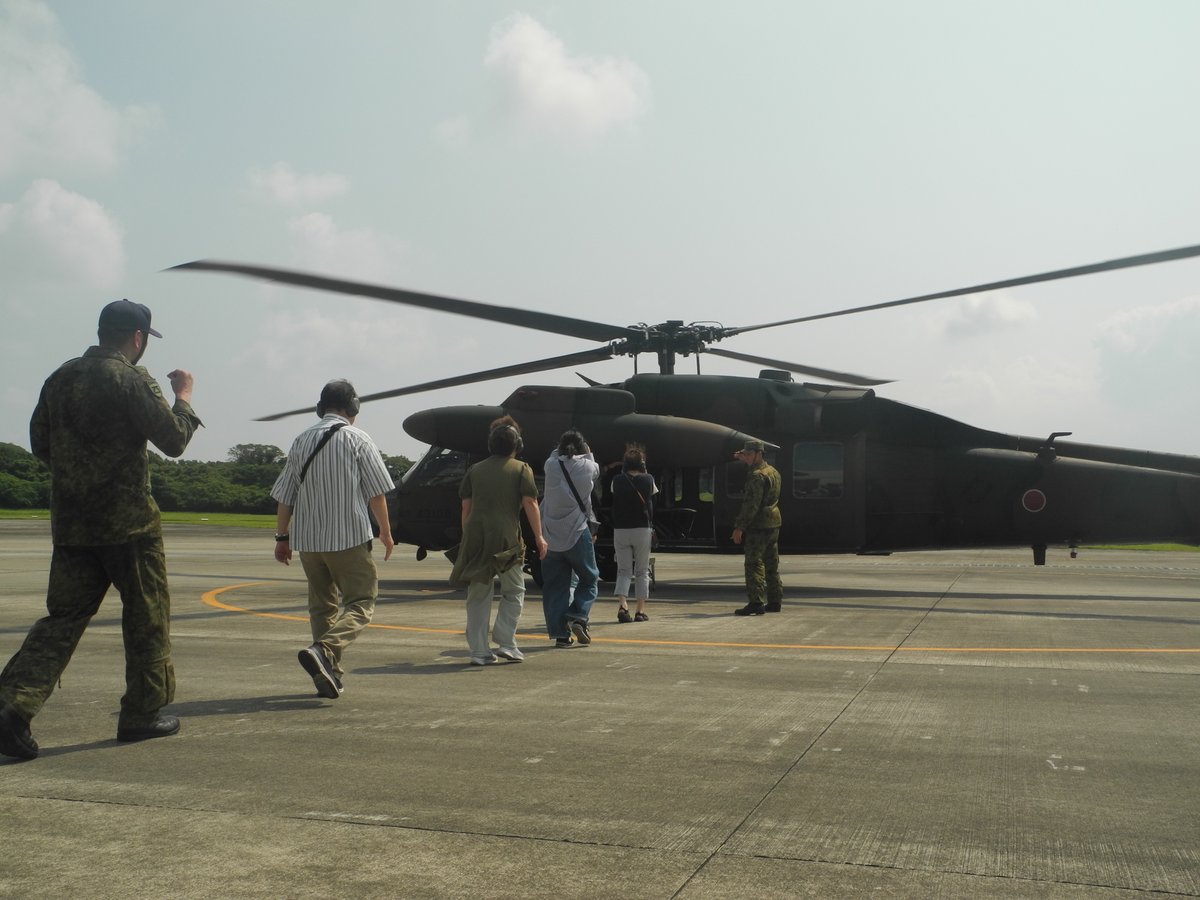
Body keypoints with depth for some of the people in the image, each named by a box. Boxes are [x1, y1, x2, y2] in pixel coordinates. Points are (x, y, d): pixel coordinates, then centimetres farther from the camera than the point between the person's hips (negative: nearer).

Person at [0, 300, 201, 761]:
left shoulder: (61, 378, 10)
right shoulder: (131, 379, -11)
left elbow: (40, 444, 16)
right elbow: (174, 440, -11)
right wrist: (183, 395, 4)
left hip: (70, 520, 6)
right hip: (128, 520, -6)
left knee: (64, 616, 10)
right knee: (146, 615, 7)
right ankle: (143, 713, 14)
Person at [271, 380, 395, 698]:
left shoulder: (302, 439, 10)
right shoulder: (358, 439, -2)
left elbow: (285, 495, 11)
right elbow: (376, 493, -3)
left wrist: (282, 536, 19)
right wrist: (386, 532, 7)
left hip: (306, 538, 5)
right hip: (349, 538, -5)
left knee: (322, 605, 15)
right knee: (361, 603, -1)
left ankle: (329, 674, 14)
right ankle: (323, 651, -24)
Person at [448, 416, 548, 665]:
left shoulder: (475, 470, 13)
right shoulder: (521, 469, 3)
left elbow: (466, 506, 12)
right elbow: (530, 503, -6)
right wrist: (538, 536, -2)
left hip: (476, 536, 3)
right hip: (507, 537, -3)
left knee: (478, 594, 8)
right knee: (514, 591, 13)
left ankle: (479, 651, 9)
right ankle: (506, 642, 5)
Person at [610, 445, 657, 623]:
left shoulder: (617, 481, -1)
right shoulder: (648, 480, -2)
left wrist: (624, 471, 18)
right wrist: (644, 472, 21)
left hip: (620, 530, 1)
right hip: (642, 530, -1)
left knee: (623, 570, 9)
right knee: (642, 571, 10)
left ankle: (622, 605, -12)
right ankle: (641, 611, 6)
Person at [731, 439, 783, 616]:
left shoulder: (757, 475, -16)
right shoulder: (773, 471, 14)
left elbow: (751, 504, -21)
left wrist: (739, 527, -19)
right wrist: (745, 459, 33)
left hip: (758, 526, -10)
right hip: (774, 523, 10)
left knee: (754, 565, -8)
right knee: (772, 565, 14)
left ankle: (756, 603, -12)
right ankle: (775, 601, 18)